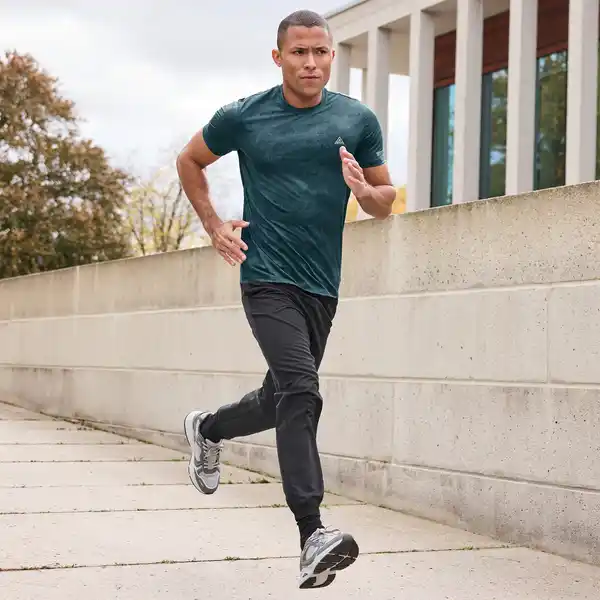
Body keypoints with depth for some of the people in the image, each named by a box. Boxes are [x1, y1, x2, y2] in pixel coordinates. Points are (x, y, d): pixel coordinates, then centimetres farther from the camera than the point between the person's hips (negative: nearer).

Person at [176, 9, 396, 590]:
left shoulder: (358, 120, 5)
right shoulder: (243, 117, -1)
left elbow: (386, 202, 12)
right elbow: (189, 161, 16)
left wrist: (363, 189, -11)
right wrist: (214, 227, 5)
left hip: (322, 285, 5)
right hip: (267, 277, -4)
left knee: (282, 400, 15)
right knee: (300, 391, -22)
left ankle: (207, 429, 46)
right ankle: (312, 536, -24)